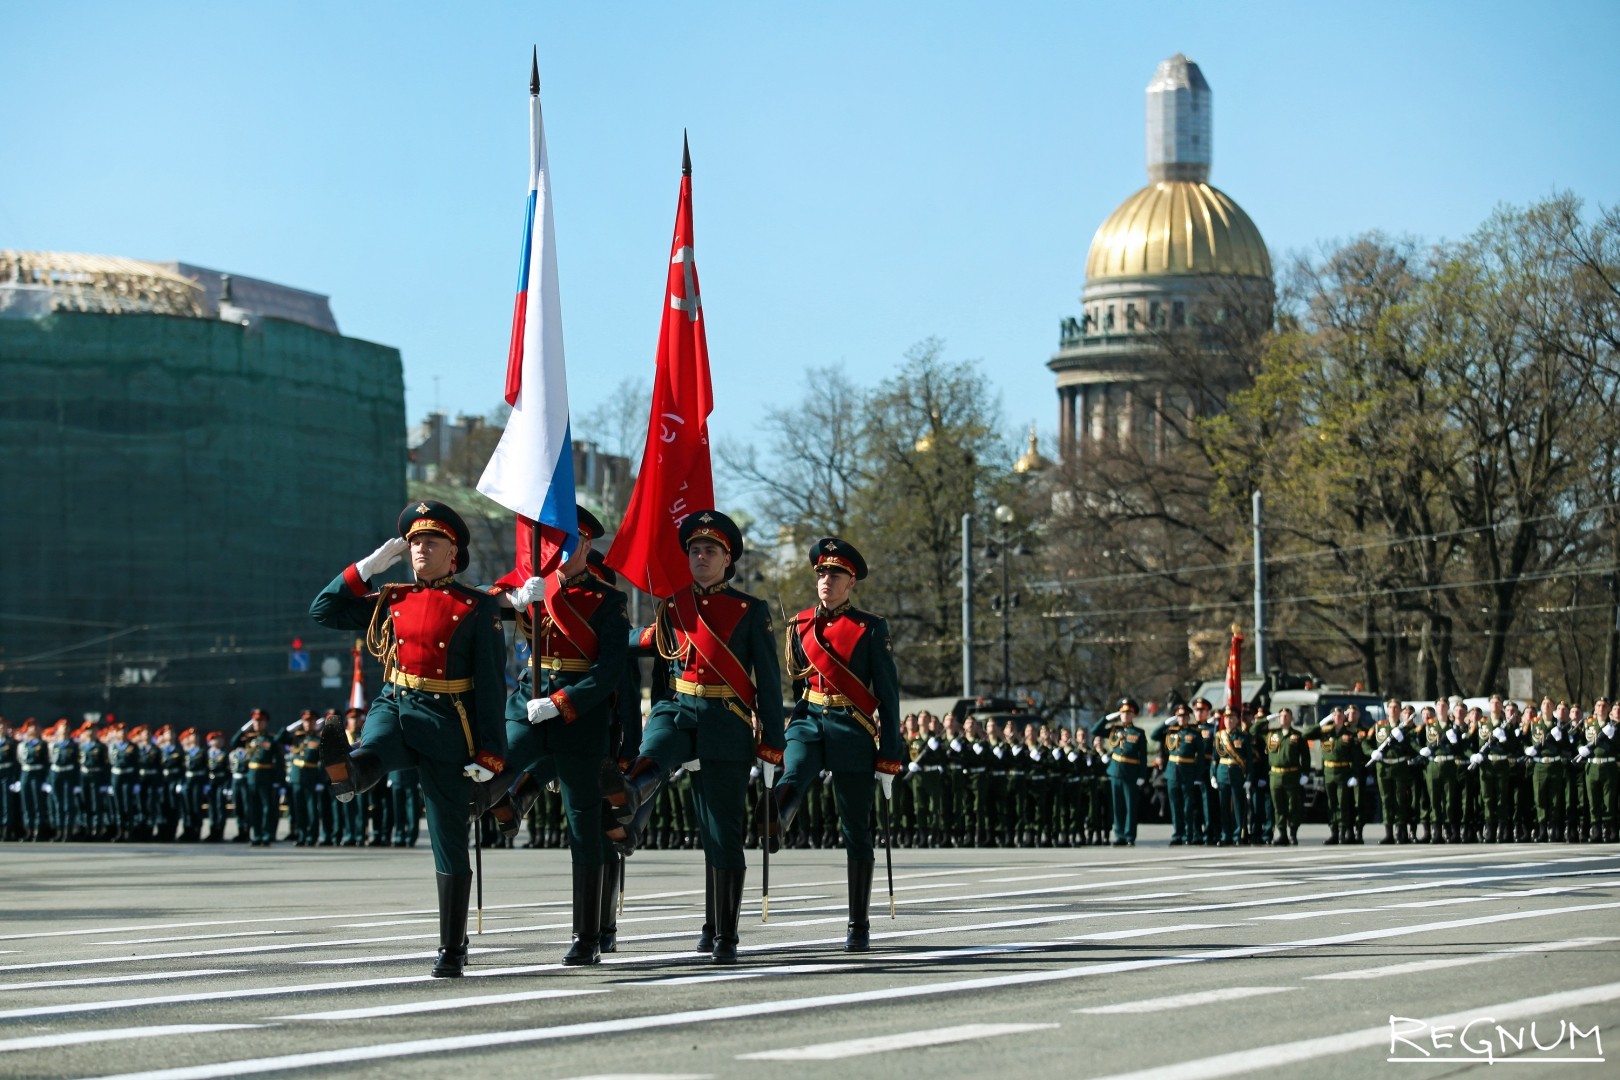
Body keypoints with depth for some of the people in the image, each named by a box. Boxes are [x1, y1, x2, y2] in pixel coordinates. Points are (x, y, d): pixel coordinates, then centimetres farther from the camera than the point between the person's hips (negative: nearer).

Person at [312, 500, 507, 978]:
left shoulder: (478, 607, 0)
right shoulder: (391, 601, 12)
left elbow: (491, 685, -4)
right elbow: (323, 610, 16)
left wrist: (489, 754, -12)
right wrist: (368, 567, 8)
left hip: (446, 724, -4)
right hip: (394, 707, 4)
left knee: (449, 841, 1)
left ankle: (452, 949, 7)